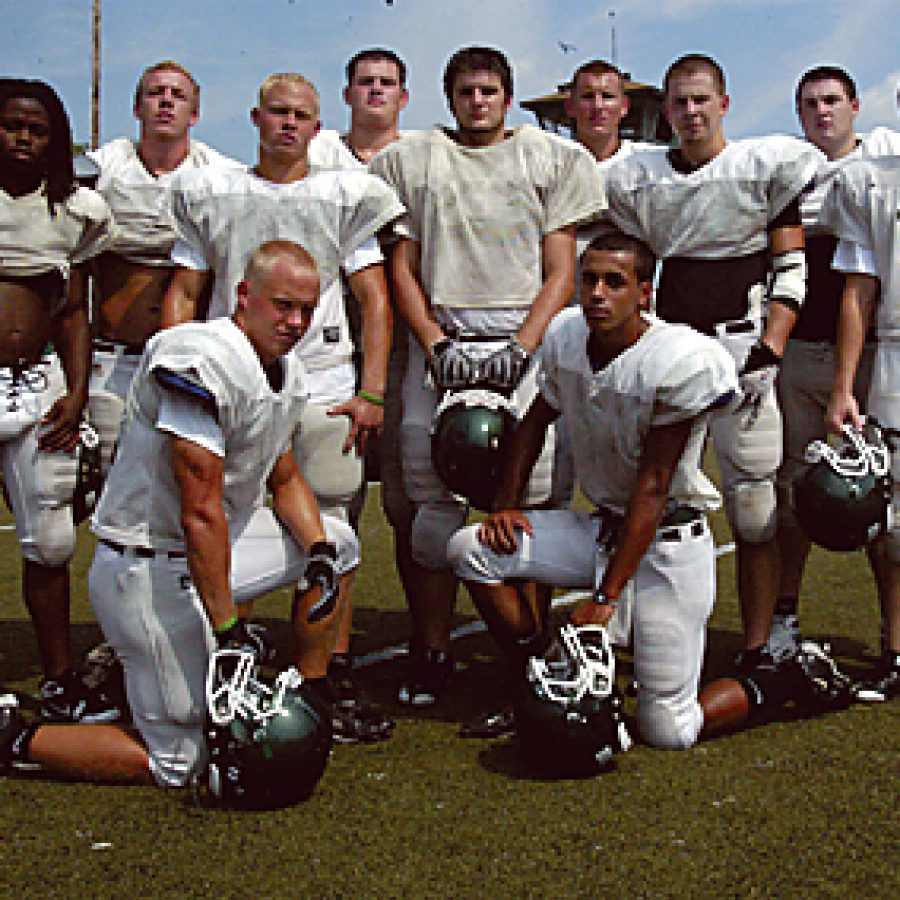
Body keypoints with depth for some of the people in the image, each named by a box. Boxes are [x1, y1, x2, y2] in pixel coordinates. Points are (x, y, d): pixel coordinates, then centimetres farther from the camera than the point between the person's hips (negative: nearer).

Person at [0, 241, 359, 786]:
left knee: (338, 543, 15)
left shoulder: (288, 372, 5)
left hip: (214, 547, 9)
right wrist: (228, 630, -23)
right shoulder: (201, 362, -25)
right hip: (153, 571, -9)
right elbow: (201, 513, -26)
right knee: (178, 764, -2)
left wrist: (318, 551, -2)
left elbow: (286, 480, 17)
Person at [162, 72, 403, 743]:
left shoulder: (344, 195, 12)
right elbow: (184, 293, 15)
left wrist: (371, 392, -3)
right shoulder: (211, 194, 16)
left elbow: (375, 300, 7)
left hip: (324, 386, -1)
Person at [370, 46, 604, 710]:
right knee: (434, 505, -2)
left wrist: (521, 347, -8)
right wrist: (436, 346, -4)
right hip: (440, 346, 1)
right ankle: (432, 655, 8)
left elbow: (560, 272, 7)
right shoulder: (408, 161, 17)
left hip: (524, 345, -1)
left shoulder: (554, 158, 14)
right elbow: (402, 268, 12)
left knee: (528, 502, -7)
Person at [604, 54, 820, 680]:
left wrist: (768, 352, -11)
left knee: (754, 508, -2)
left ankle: (757, 650, 9)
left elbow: (791, 271, -1)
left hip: (741, 344, -3)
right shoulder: (638, 179, 11)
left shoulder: (768, 165, 2)